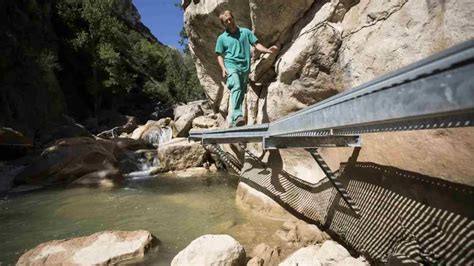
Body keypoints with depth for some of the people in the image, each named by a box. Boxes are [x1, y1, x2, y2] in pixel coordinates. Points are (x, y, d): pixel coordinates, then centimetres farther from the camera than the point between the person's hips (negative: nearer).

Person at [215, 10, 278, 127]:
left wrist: (267, 50, -8)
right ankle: (237, 115, -41)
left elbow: (256, 44, 11)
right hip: (231, 66, -3)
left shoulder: (246, 32, 16)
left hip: (245, 68, 3)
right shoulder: (222, 38, 13)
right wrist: (223, 68, -5)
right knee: (236, 88, -29)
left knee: (241, 95, 2)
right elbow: (220, 55, 13)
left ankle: (233, 121, 11)